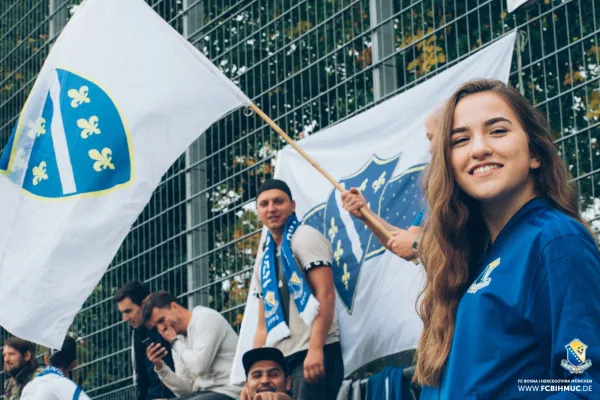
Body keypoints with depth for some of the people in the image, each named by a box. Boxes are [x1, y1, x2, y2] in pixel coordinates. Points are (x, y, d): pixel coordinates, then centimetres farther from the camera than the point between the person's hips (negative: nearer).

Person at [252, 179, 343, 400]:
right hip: (279, 360, 8)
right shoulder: (265, 263, 23)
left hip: (312, 355, -8)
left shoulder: (305, 238, 1)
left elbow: (325, 294, -11)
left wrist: (315, 349, -21)